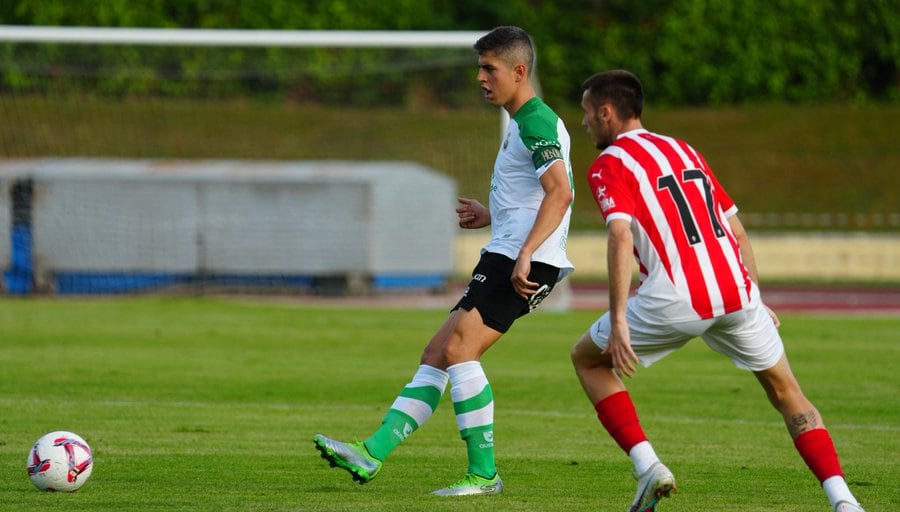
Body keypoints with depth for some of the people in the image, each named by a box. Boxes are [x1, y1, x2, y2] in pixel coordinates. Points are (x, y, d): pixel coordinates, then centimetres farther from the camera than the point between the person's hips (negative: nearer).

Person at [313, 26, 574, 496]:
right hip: (503, 257, 11)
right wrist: (491, 216, 22)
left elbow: (560, 193, -24)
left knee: (458, 349, -19)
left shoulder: (537, 123, -11)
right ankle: (371, 455, 2)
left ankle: (483, 474, -16)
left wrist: (525, 254, -30)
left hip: (526, 263, -10)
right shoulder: (521, 124, 21)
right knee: (435, 355, 5)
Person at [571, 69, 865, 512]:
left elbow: (621, 235, -13)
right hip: (735, 290, 5)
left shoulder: (609, 165, 3)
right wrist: (756, 301, 27)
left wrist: (618, 321, -16)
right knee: (786, 393, 17)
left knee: (588, 358, 19)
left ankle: (647, 465, 4)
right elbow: (736, 231, 23)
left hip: (674, 298, -5)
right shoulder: (683, 151, 24)